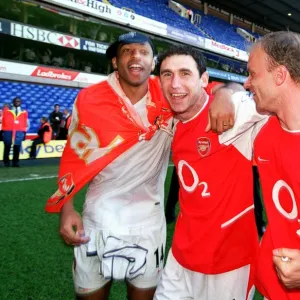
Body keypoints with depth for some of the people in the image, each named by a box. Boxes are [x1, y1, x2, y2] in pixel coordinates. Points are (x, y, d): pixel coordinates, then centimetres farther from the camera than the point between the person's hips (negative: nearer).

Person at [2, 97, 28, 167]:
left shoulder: (24, 112, 11)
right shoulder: (6, 110, 10)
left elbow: (26, 123, 12)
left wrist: (24, 132, 6)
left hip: (19, 132, 0)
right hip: (8, 131, 0)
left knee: (17, 148, -3)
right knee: (7, 147, 3)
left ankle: (15, 162, 5)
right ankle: (6, 162, 12)